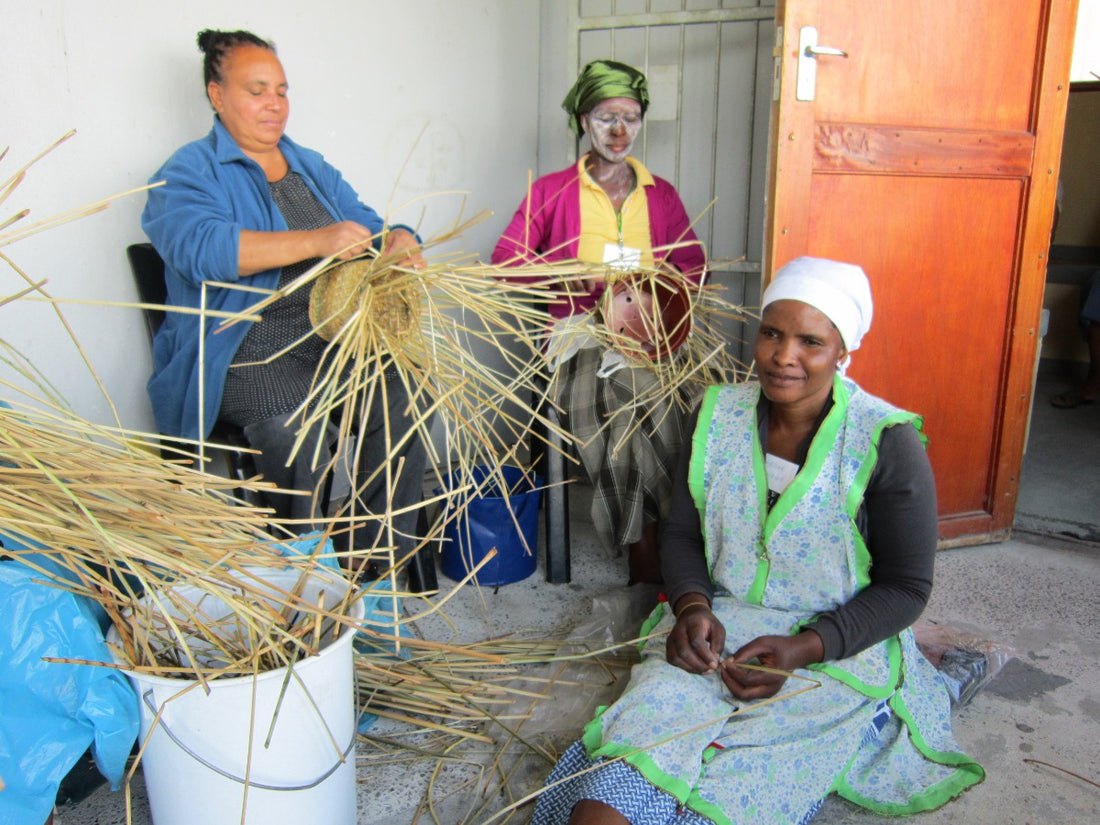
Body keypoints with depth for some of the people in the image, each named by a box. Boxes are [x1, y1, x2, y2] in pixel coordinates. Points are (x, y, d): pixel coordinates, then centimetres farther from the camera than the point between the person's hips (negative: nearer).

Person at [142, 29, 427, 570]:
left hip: (334, 339, 5)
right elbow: (201, 247, -21)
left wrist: (399, 244, -11)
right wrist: (315, 242, -31)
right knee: (297, 432, -31)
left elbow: (367, 225, 16)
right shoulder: (189, 174, 0)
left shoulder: (312, 168, 21)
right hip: (246, 356, -5)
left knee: (400, 404, -21)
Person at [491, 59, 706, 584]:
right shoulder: (551, 191, 11)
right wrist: (583, 272, -12)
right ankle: (650, 569, -16)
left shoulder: (660, 195, 18)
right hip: (581, 337, -2)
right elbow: (506, 261, 3)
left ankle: (646, 570, -18)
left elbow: (694, 267, 15)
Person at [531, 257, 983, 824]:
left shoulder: (887, 443, -12)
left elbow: (905, 586, -6)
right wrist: (692, 607, -13)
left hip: (836, 652, -2)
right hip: (711, 632, 3)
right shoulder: (717, 414, 0)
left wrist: (803, 648, -18)